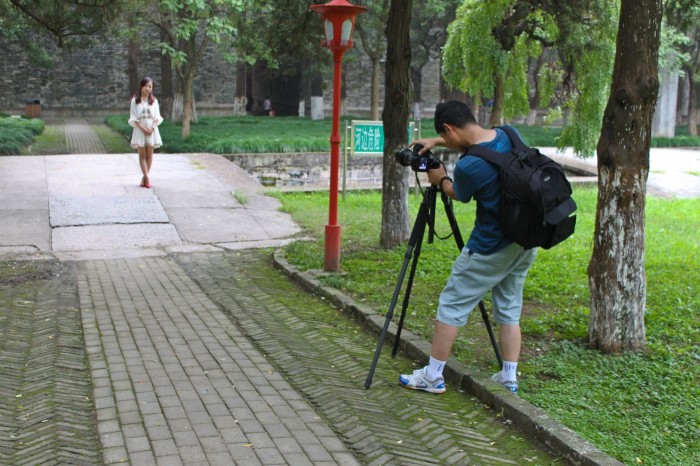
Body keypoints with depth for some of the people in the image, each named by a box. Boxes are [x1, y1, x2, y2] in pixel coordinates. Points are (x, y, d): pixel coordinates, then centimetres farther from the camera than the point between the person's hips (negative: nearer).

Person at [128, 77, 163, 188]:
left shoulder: (154, 100, 7)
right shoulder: (135, 100, 1)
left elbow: (157, 117, 4)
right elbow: (133, 118, -3)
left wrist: (152, 128, -12)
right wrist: (143, 128, -14)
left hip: (152, 129, 2)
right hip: (140, 129, -2)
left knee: (149, 154, 2)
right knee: (142, 155, -4)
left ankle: (145, 177, 10)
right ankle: (147, 178, -9)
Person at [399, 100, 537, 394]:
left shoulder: (468, 166, -23)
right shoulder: (509, 135, -1)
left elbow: (460, 195, -1)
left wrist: (441, 180, 18)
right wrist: (437, 142, 14)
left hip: (490, 248, -8)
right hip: (526, 243, 8)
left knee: (452, 305, 4)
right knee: (510, 309, 17)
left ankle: (433, 376, 12)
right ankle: (509, 379, 21)